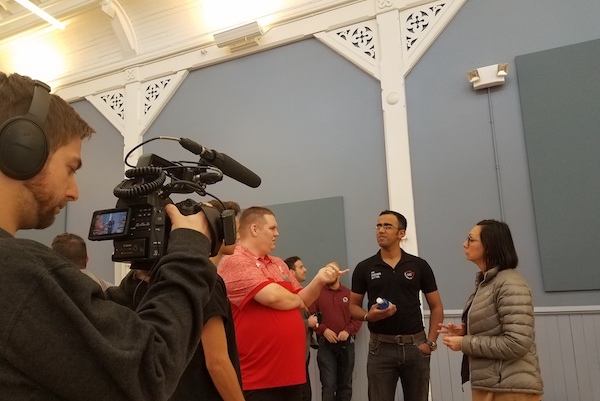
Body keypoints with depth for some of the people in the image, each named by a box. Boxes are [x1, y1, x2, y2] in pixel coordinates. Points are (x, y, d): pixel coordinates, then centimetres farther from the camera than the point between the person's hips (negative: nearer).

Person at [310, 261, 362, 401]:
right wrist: (323, 330, -15)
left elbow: (358, 317, 4)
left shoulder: (349, 294, 7)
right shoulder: (318, 293, 3)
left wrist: (348, 331, -11)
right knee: (328, 385, -5)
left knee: (345, 384, 12)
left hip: (346, 344, 2)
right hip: (326, 345, -2)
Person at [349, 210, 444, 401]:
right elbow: (353, 306, 7)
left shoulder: (419, 266, 2)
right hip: (381, 347, 0)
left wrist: (430, 342, -3)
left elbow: (436, 307, 6)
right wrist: (368, 315, -14)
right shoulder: (364, 268, 2)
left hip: (415, 345, 1)